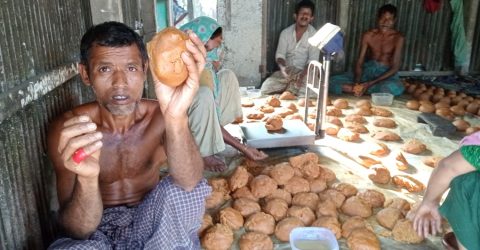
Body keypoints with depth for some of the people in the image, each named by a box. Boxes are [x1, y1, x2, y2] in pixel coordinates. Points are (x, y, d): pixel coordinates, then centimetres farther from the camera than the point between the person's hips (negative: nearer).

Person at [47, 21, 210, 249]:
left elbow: (189, 183, -34)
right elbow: (79, 230, -21)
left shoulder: (160, 116, -14)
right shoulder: (66, 130, -16)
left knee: (184, 191, -29)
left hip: (151, 222, 1)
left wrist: (177, 117, -52)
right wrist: (87, 179, -43)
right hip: (98, 229, -1)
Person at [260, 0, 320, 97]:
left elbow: (313, 60, -12)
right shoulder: (285, 33, 2)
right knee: (265, 88, -20)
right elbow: (280, 55, -4)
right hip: (286, 71, 2)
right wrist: (283, 67, -28)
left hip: (305, 72, -2)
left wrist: (302, 74, -30)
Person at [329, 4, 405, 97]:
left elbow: (395, 67, -13)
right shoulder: (368, 35, -2)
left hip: (387, 74, -2)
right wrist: (357, 82, -25)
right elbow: (359, 62, -4)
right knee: (333, 81, -19)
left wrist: (371, 83, -24)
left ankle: (360, 89, -23)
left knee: (396, 88, -41)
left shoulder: (398, 38, -9)